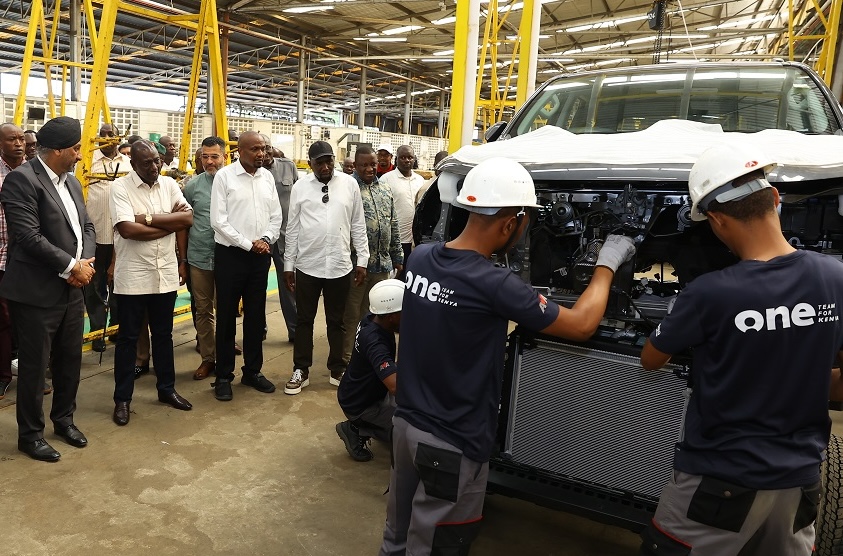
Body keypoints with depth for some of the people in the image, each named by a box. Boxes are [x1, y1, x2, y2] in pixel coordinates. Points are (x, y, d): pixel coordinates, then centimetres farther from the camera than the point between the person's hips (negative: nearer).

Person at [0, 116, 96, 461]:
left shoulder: (72, 182, 12)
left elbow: (86, 226, 13)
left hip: (72, 289, 8)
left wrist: (86, 262, -5)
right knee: (34, 366, 5)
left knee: (70, 360, 16)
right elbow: (29, 237, -21)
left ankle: (63, 419, 35)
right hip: (37, 292, -8)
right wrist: (71, 266, -15)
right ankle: (30, 434, 21)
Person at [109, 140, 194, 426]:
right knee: (128, 337, 7)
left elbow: (188, 218, -7)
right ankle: (122, 398, 19)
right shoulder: (120, 186, -9)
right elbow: (127, 229, -22)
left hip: (165, 274, 4)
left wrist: (149, 218, -15)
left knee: (163, 334, 16)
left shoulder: (169, 184, 5)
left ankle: (166, 388, 30)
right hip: (132, 277, -4)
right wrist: (171, 222, -13)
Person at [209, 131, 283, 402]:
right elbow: (218, 221, -11)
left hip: (261, 255, 4)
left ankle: (253, 371, 25)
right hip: (230, 254, -4)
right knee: (227, 316, 5)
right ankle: (223, 376, 17)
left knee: (256, 315, 12)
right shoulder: (224, 176, -7)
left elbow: (276, 216, 8)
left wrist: (266, 239, -10)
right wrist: (248, 244, -14)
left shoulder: (267, 177, 6)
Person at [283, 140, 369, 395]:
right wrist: (288, 265, 3)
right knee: (304, 320, 11)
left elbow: (358, 225, 4)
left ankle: (337, 369, 28)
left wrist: (362, 260, 2)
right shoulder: (300, 186, -1)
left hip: (340, 266, 0)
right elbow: (292, 228, 2)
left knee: (336, 321, 14)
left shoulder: (349, 184, 0)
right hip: (307, 265, 0)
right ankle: (301, 370, 25)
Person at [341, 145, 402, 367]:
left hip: (382, 263, 6)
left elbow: (392, 226, 18)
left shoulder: (386, 190, 14)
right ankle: (346, 359, 16)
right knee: (351, 314, 5)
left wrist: (397, 256, 16)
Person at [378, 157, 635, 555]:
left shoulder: (420, 258, -6)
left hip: (406, 422, 7)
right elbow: (581, 326, -14)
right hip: (452, 445, -7)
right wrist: (607, 264, -1)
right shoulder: (493, 286, -26)